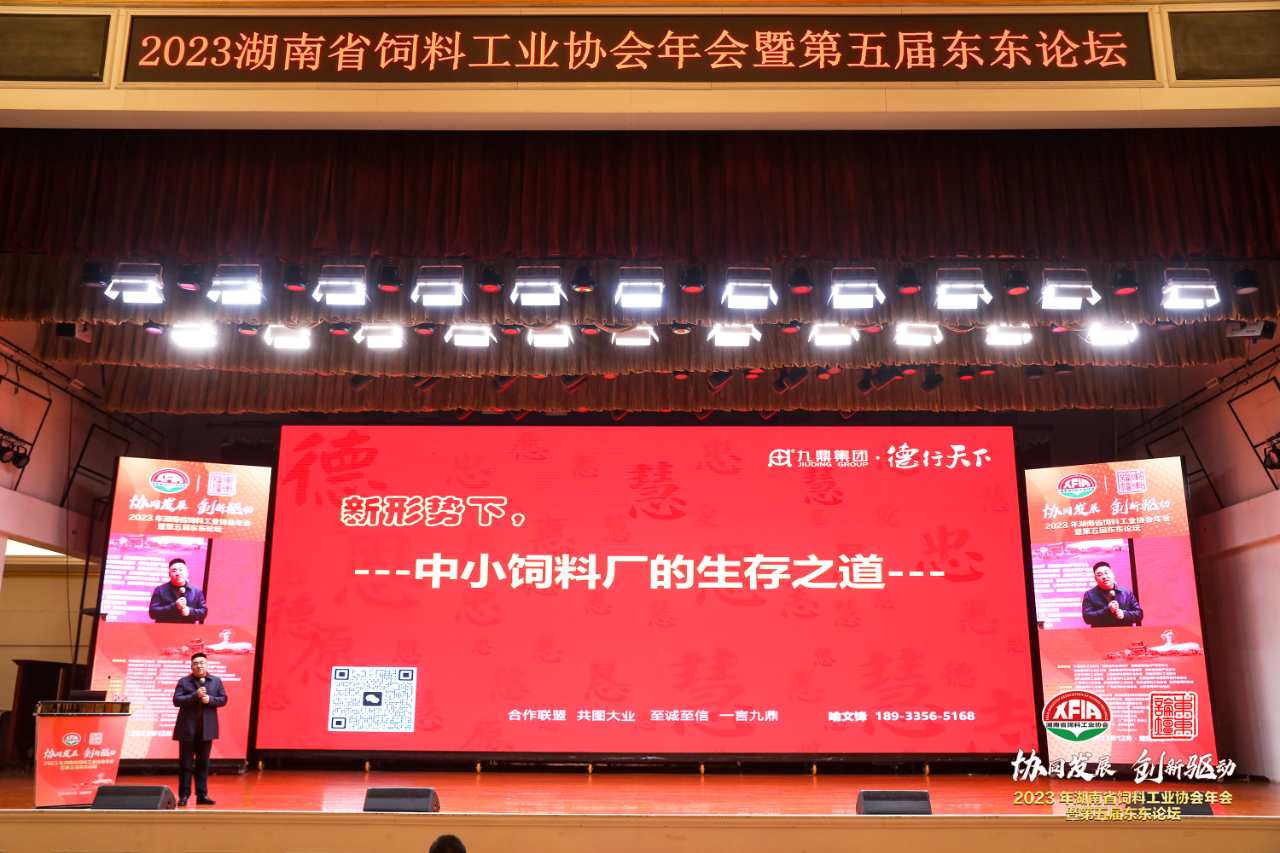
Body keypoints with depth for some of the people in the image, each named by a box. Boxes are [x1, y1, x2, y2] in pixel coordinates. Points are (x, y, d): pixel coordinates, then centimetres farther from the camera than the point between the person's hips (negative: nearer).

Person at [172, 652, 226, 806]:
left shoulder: (216, 681, 7)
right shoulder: (184, 682, 0)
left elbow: (223, 699, 4)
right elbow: (176, 700, -10)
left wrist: (210, 699, -14)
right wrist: (195, 695, -20)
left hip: (206, 730, 2)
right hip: (187, 730, -2)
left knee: (203, 763, 8)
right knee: (185, 764, 2)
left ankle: (202, 794, 13)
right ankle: (184, 795, 8)